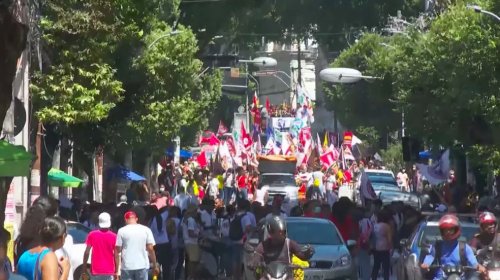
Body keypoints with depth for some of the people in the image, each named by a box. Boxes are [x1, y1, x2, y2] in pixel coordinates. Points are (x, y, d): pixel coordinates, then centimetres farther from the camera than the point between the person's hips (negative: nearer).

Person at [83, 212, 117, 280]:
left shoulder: (92, 235, -3)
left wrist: (84, 268, 4)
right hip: (109, 271, 0)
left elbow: (87, 252, -3)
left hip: (96, 270, 0)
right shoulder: (114, 236, -5)